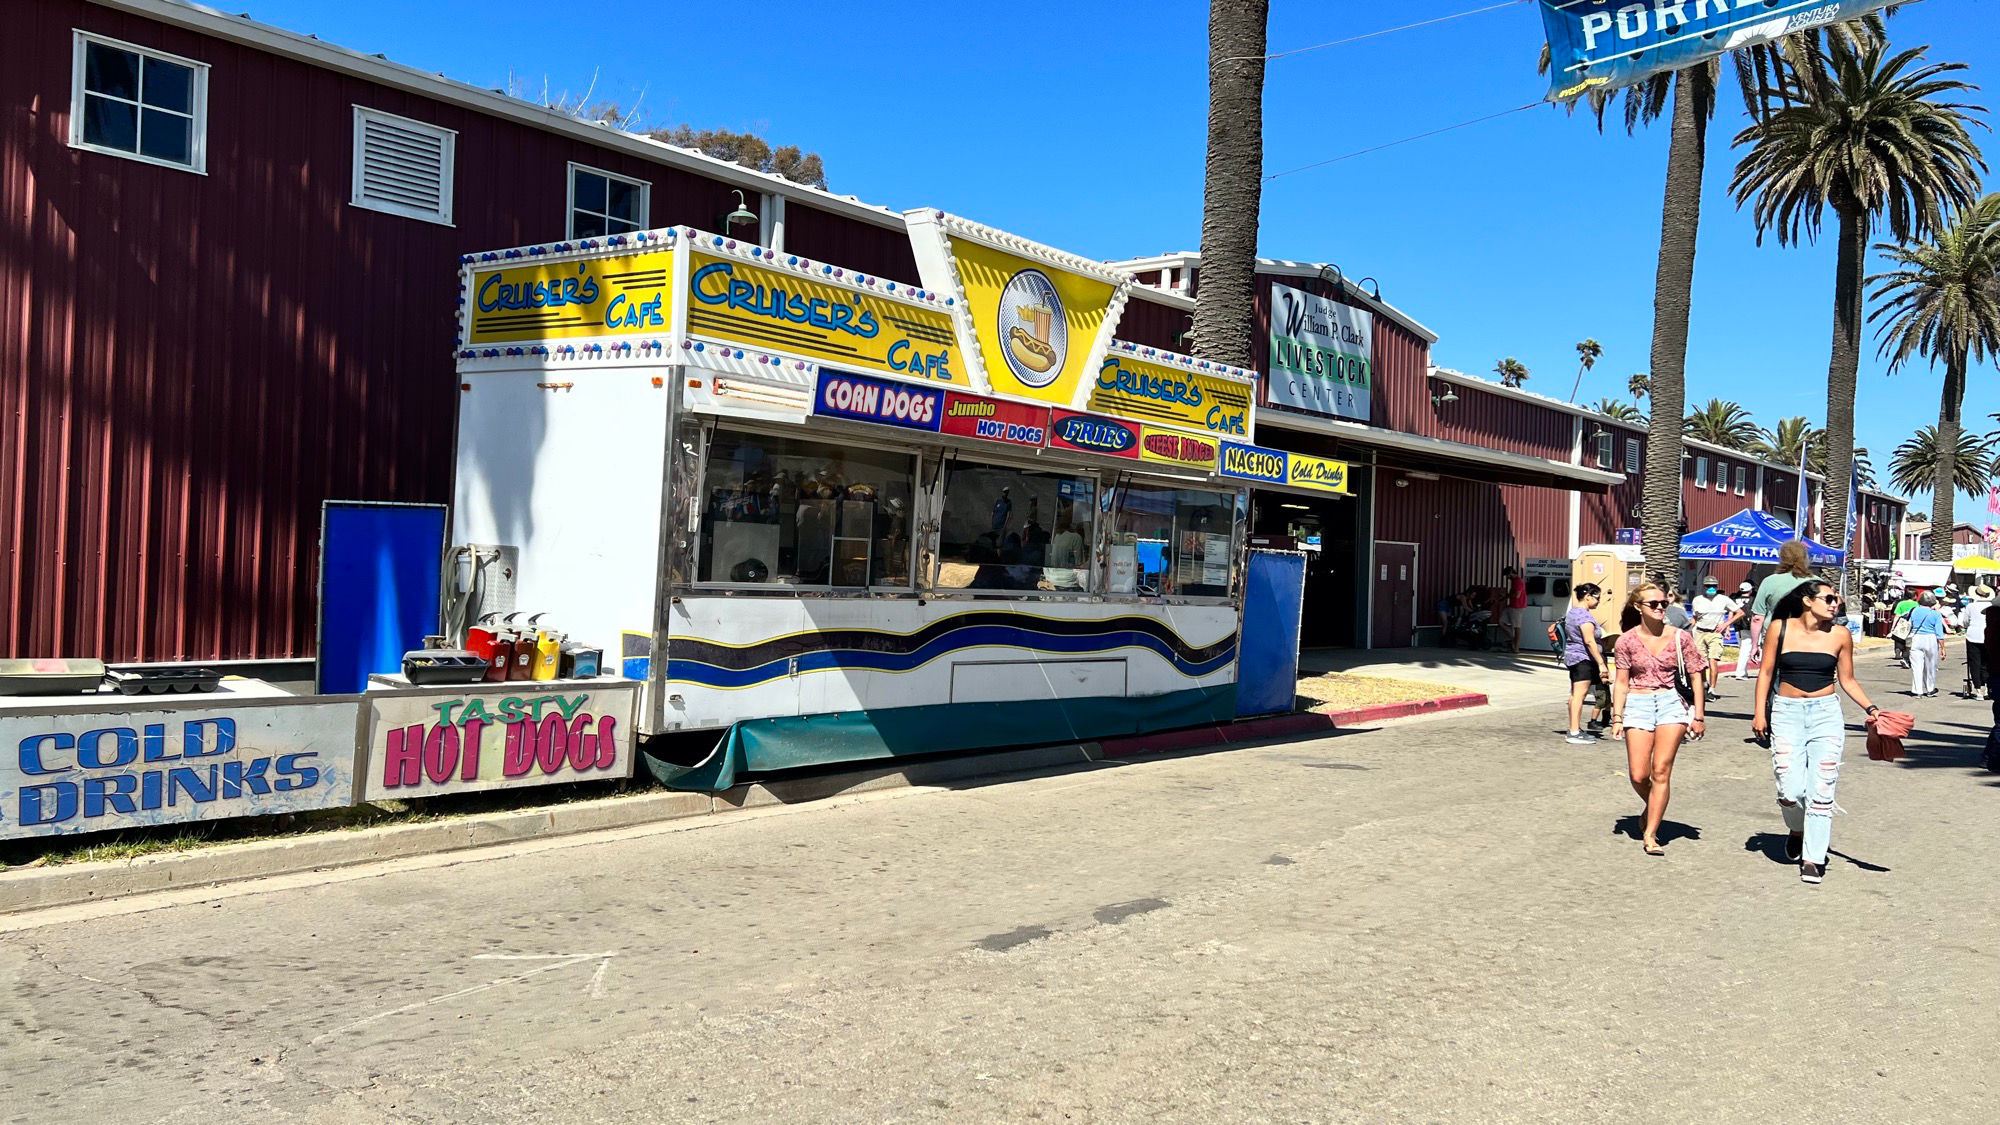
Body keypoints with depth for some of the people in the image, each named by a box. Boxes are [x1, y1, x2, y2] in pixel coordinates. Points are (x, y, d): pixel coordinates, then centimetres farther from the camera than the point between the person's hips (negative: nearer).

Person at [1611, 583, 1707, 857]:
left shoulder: (1679, 637, 1)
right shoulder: (1627, 640, 2)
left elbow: (1696, 676, 5)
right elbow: (1621, 682, 7)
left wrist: (1698, 715, 1)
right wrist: (1617, 717, 2)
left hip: (1671, 703, -1)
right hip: (1638, 704, 1)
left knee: (1661, 771, -9)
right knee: (1638, 776, -3)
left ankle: (1650, 834, -2)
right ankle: (1653, 809, 31)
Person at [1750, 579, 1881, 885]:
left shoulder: (1840, 636, 3)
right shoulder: (1780, 629, 0)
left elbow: (1847, 680, 11)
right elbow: (1766, 672, 5)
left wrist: (1871, 708, -2)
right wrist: (1760, 712, 0)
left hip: (1826, 714, 1)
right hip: (1787, 713, -1)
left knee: (1821, 789, -5)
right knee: (1790, 790, -6)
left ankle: (1813, 858, 3)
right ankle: (1797, 830, 27)